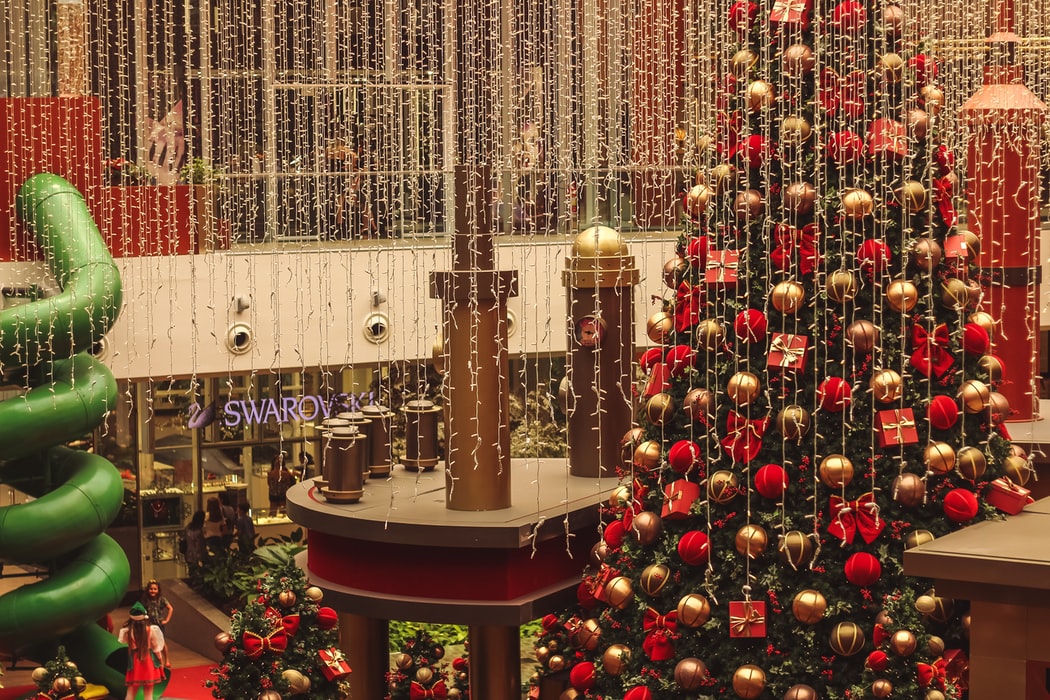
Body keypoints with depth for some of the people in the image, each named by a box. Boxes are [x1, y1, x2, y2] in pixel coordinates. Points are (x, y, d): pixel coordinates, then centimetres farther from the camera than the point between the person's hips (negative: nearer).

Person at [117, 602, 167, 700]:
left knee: (131, 692, 12)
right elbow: (156, 648, -4)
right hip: (149, 662, 0)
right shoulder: (151, 630, -11)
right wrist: (161, 662, 10)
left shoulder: (127, 631, -12)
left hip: (134, 663, 0)